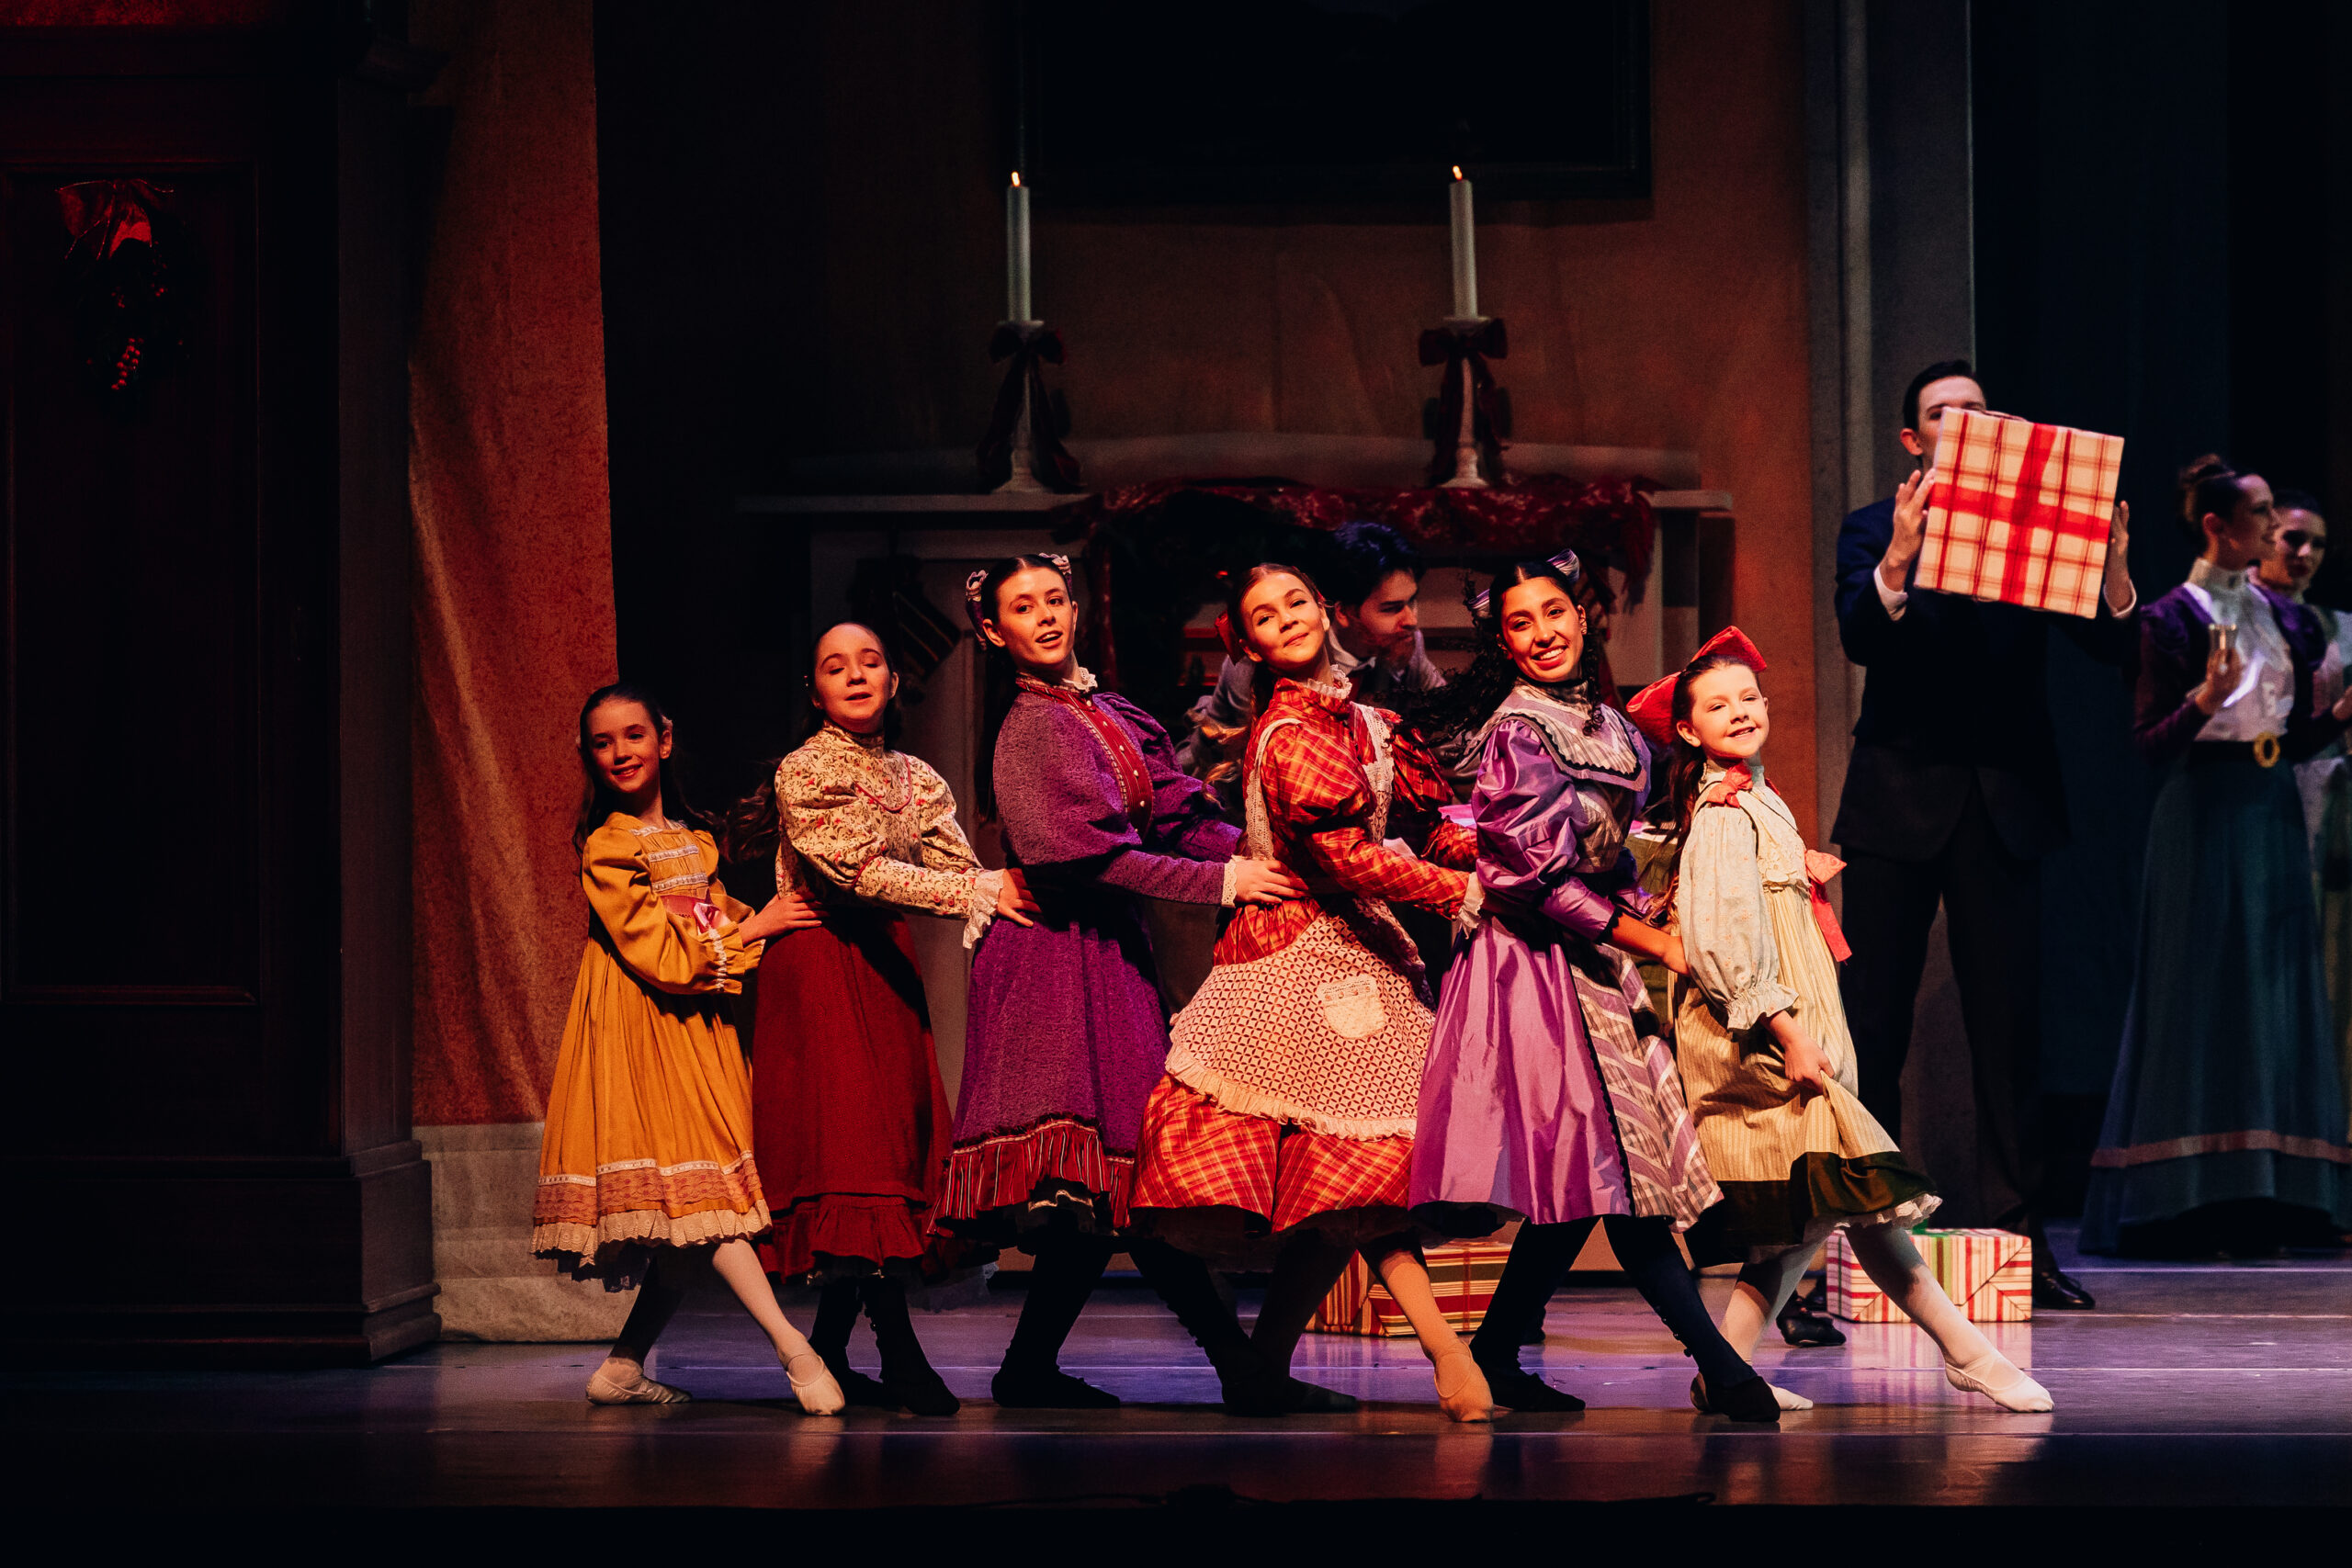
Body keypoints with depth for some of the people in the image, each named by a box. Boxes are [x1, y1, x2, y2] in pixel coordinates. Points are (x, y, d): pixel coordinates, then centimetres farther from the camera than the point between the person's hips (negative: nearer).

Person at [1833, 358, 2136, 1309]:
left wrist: (2113, 572, -20)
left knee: (2009, 1032, 3)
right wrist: (1897, 560, -30)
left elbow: (2109, 649, 1)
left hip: (2004, 802, 1)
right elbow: (1858, 638, -11)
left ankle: (2020, 1242, 6)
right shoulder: (1874, 532, 5)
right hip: (1899, 801, -1)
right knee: (1870, 1032, 0)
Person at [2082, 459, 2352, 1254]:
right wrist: (2205, 698, -24)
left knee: (2274, 995, 3)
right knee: (2200, 998, -6)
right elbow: (2150, 742, -8)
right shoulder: (2173, 618, -5)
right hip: (2203, 813, -6)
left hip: (2272, 810, 6)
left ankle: (2261, 1203, 6)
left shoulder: (2284, 616, 13)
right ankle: (2189, 1206, -3)